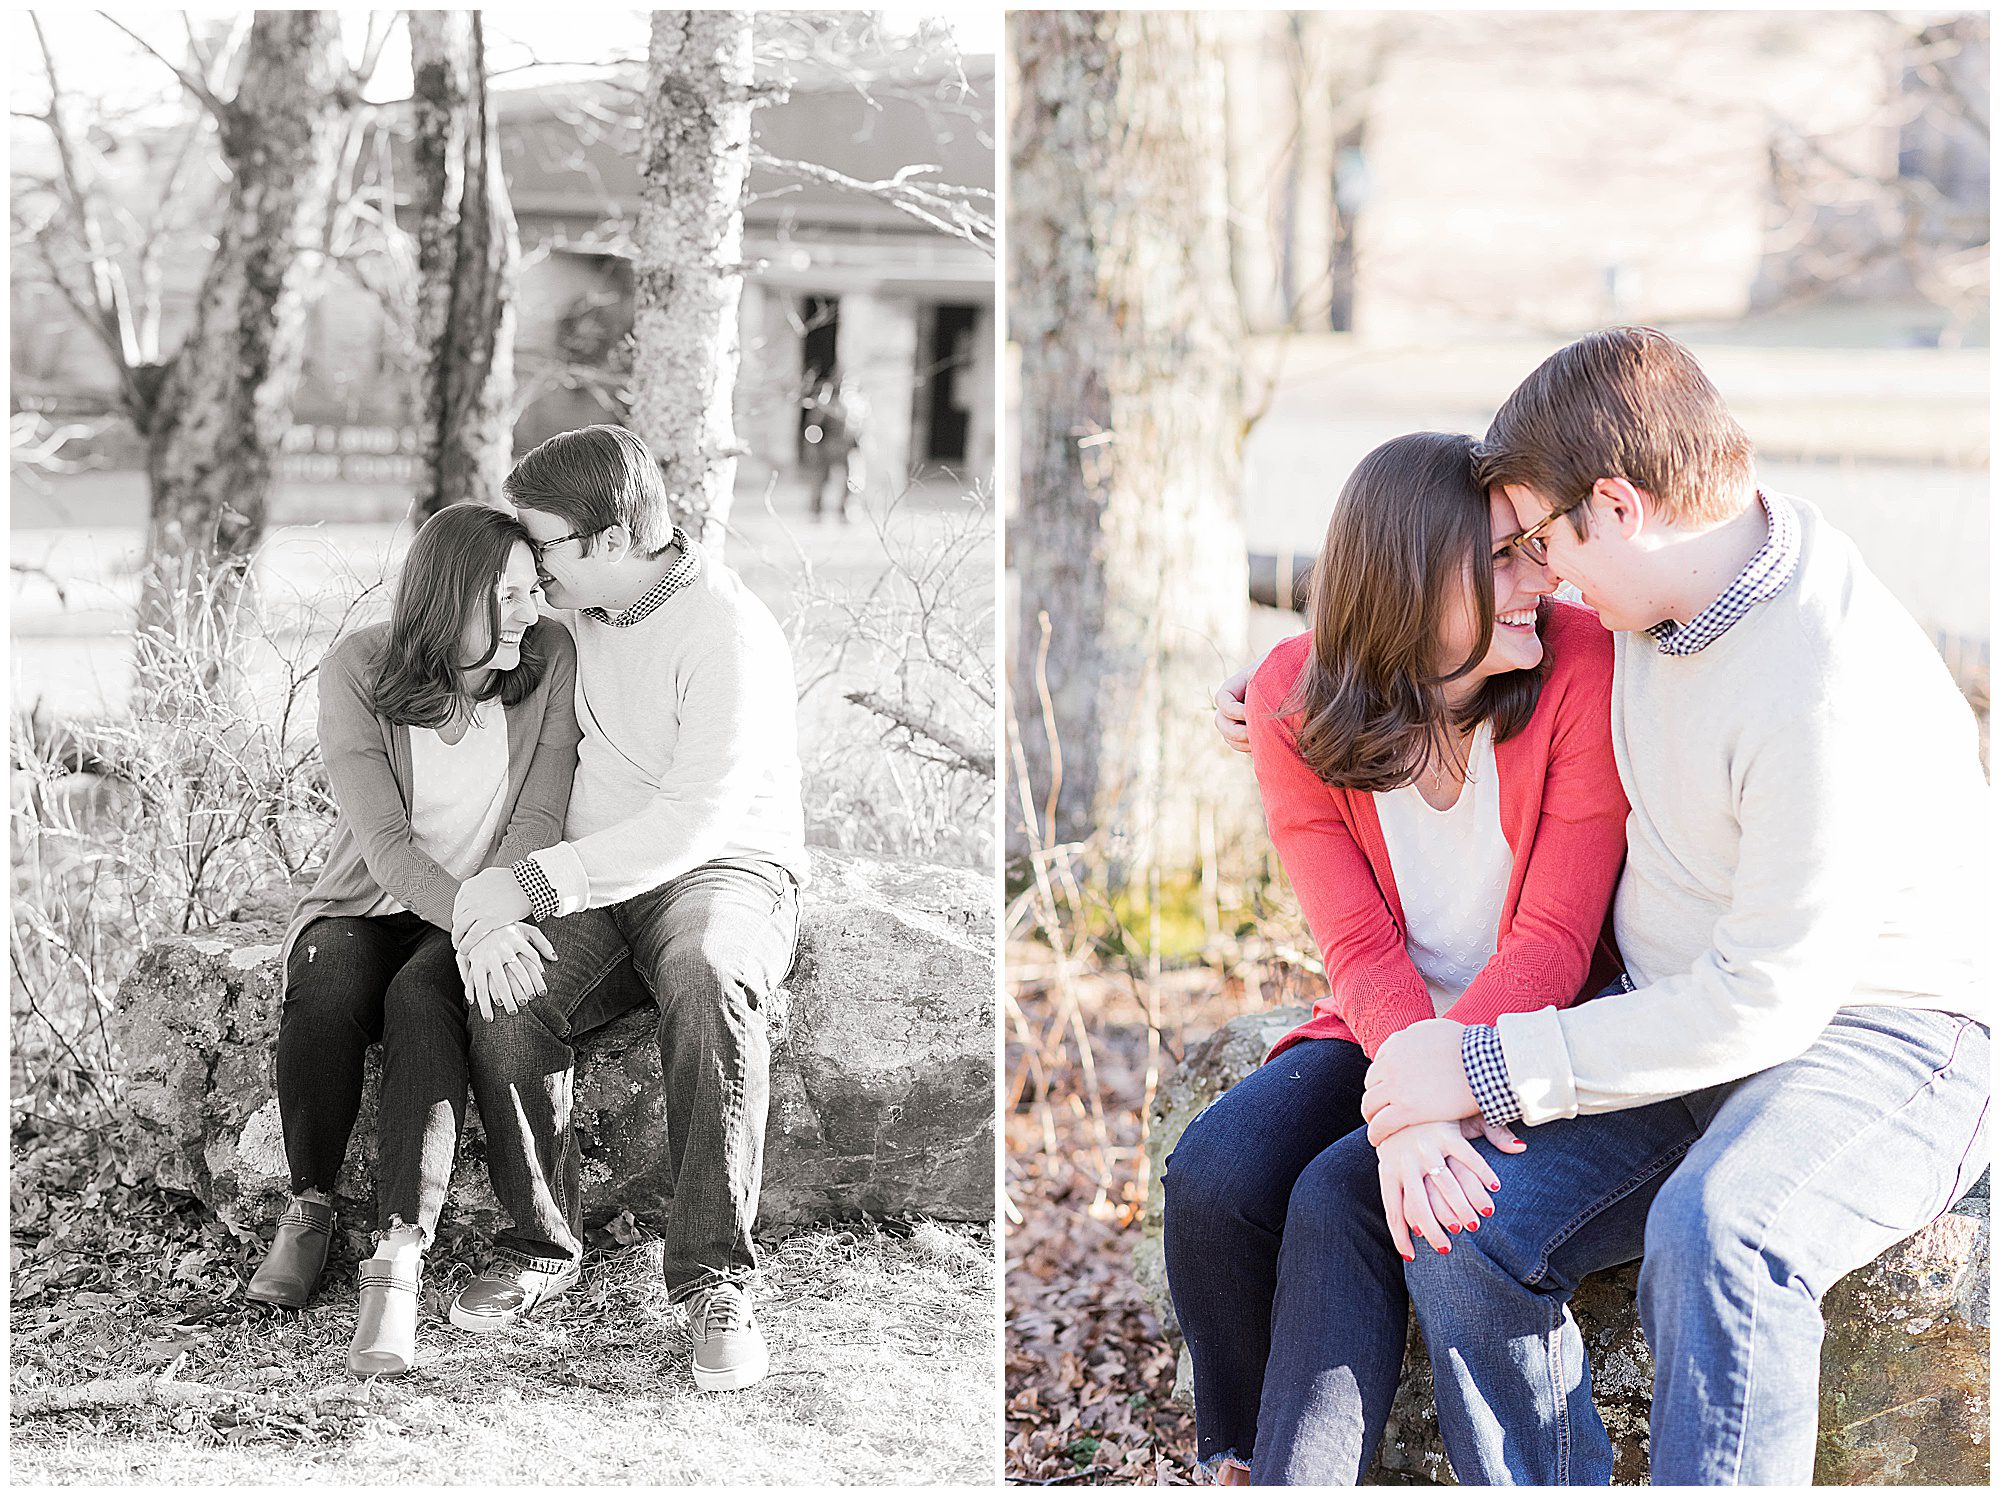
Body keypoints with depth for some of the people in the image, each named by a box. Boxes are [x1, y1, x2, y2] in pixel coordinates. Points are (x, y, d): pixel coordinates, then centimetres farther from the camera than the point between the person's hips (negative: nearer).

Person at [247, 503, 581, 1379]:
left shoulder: (550, 660, -7)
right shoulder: (356, 671, -11)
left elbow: (537, 820, -11)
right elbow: (384, 841, -19)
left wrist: (495, 919, -30)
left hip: (488, 913, 0)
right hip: (367, 908, 0)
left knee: (422, 998, -34)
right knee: (324, 990, -34)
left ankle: (400, 1257, -39)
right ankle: (309, 1209, -10)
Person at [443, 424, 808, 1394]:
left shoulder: (728, 635, -18)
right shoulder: (578, 611, 7)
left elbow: (693, 823, -26)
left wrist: (531, 884, -30)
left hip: (728, 869, -5)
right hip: (590, 884, 5)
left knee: (707, 976, -40)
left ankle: (712, 1276, -33)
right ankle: (541, 1247, -8)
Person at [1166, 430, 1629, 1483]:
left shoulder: (1583, 667, -18)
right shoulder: (1295, 701, -9)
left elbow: (1554, 942, -19)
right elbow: (1361, 950, -14)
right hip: (1383, 1032, 3)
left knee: (1341, 1201, -28)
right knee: (1214, 1174, -23)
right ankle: (1238, 1463, -1)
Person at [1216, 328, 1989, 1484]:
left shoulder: (1835, 692, -26)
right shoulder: (1680, 581, 1)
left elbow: (1765, 1001, -25)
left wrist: (1493, 1069, -21)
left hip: (1884, 1033, -8)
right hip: (1688, 1017, 8)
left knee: (1715, 1235, -38)